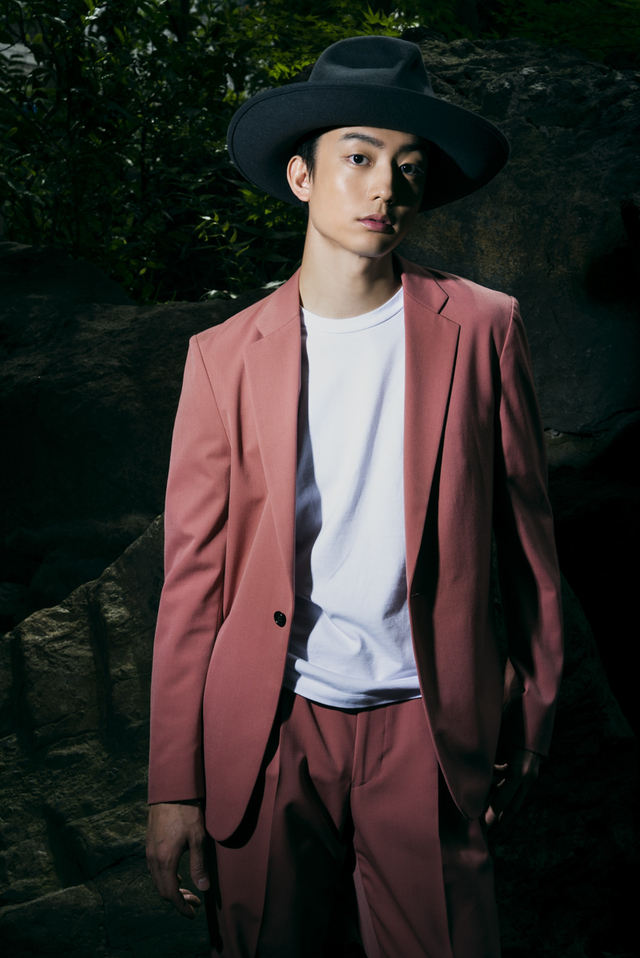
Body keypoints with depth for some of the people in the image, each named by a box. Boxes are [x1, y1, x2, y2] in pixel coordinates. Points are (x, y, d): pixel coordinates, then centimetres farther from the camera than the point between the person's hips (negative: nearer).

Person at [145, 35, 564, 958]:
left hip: (427, 732, 0)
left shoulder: (480, 330, -1)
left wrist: (533, 710, 8)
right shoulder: (225, 356, 0)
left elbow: (524, 527, 4)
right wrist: (174, 784, 0)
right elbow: (193, 573, 0)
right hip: (268, 737, 1)